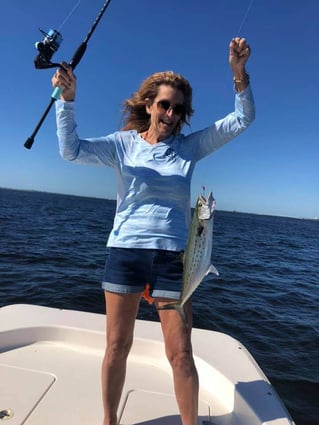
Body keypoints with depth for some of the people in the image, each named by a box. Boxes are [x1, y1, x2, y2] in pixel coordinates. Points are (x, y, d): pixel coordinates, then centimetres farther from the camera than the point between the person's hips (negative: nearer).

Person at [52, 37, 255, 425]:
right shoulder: (123, 143, 4)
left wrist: (238, 72, -7)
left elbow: (242, 120, 5)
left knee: (180, 354, 6)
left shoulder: (189, 146, 7)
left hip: (172, 257, 1)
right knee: (117, 347, 13)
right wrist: (67, 98, -18)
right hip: (124, 252, 0)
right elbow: (71, 150, -7)